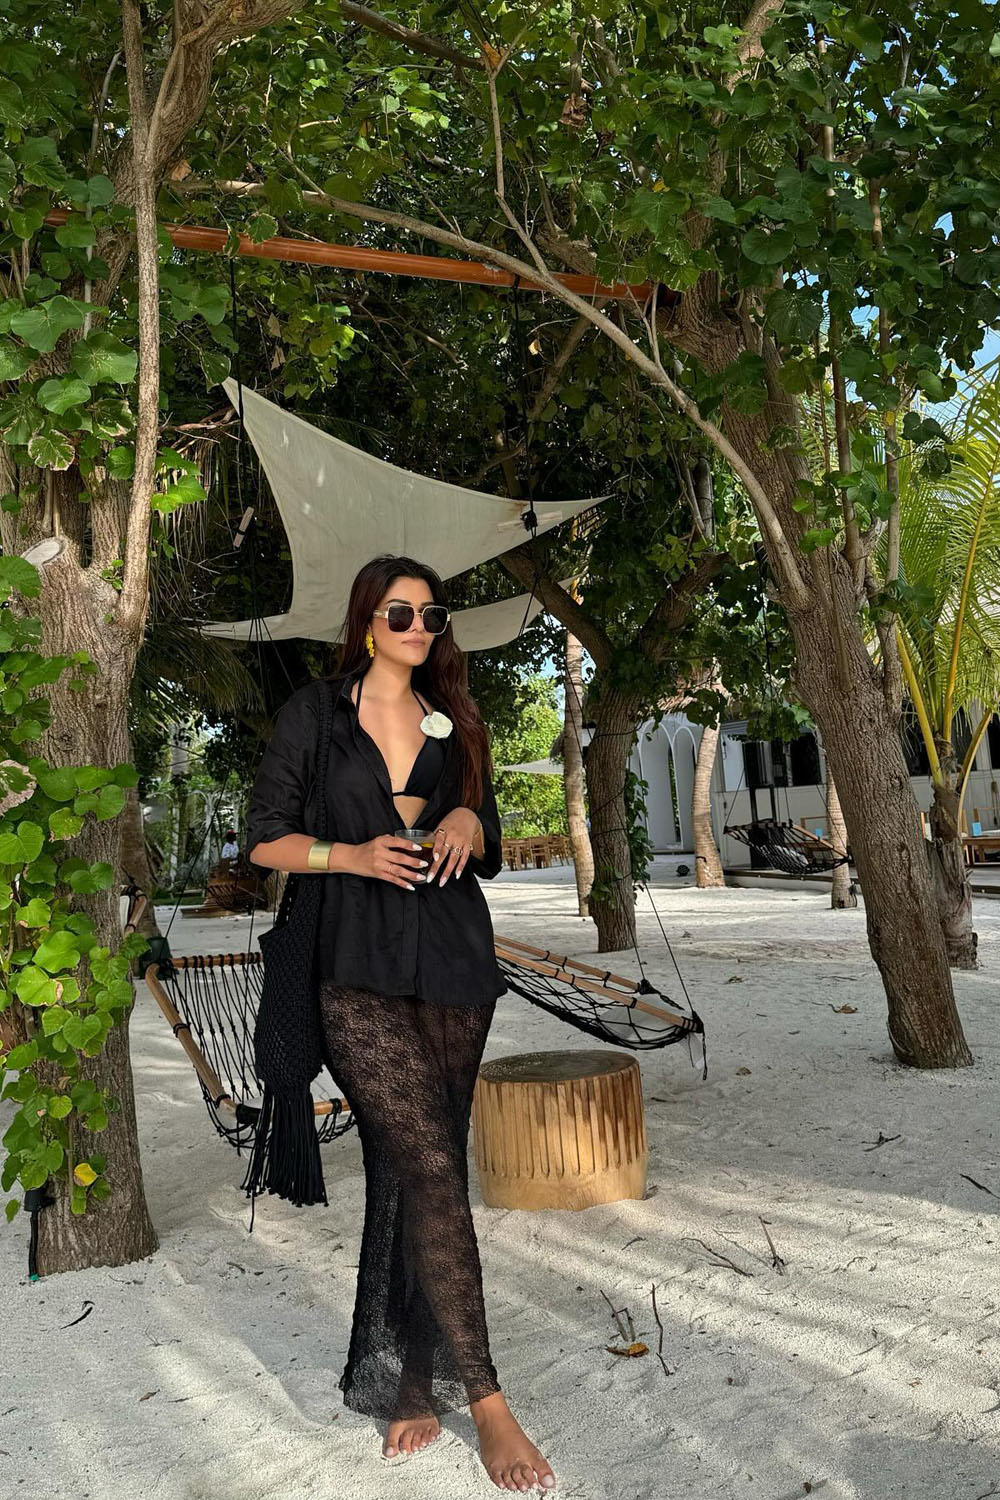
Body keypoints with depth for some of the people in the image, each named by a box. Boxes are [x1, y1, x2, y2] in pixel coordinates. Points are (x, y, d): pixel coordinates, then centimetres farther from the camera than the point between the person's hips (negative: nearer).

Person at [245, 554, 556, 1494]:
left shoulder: (453, 723, 15)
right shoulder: (313, 712, 4)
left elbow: (492, 851, 19)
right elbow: (265, 839, 3)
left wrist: (468, 823, -3)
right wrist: (354, 854, -12)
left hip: (454, 962, 4)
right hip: (360, 968, -4)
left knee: (413, 1170, 8)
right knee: (429, 1165, -12)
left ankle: (411, 1383, 22)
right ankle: (485, 1400, -2)